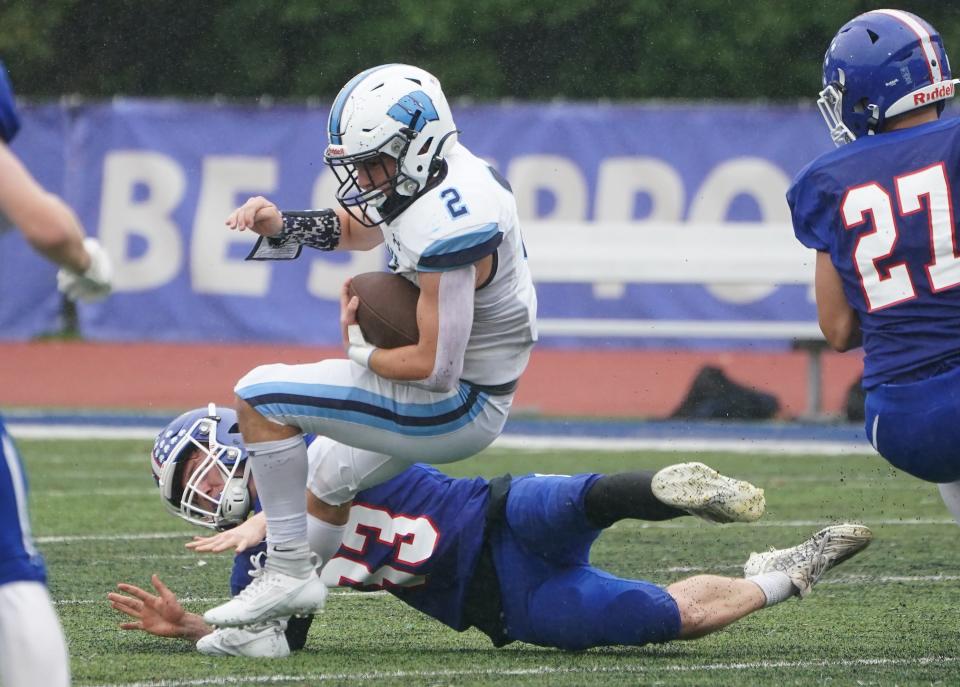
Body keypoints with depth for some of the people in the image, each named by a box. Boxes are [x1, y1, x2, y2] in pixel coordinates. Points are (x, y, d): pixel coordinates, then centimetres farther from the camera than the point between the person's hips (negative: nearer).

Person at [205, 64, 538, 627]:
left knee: (261, 395, -14)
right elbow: (353, 228, 19)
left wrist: (363, 352, -13)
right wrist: (277, 224, 0)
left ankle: (290, 575, -11)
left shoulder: (448, 229, -30)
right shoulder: (429, 177, 0)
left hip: (456, 408, -11)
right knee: (332, 487, 31)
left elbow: (436, 367, -32)